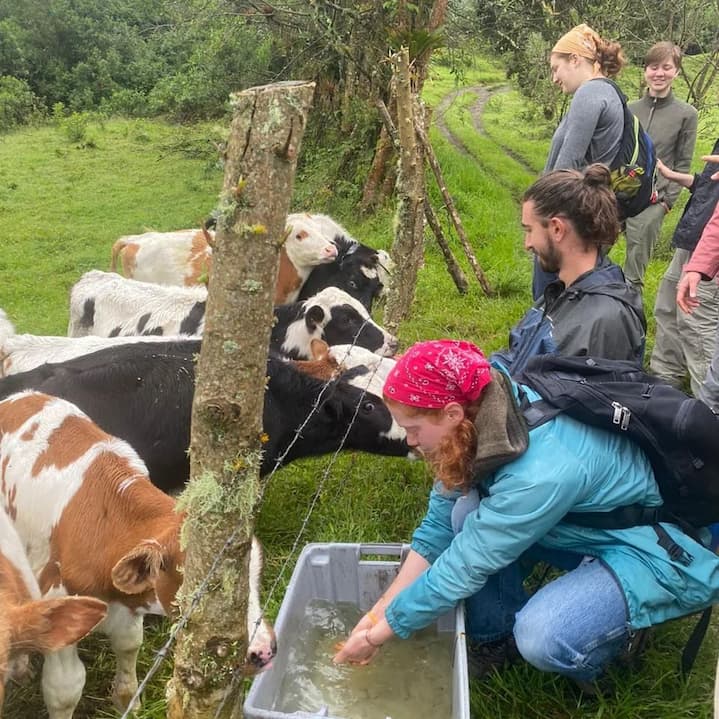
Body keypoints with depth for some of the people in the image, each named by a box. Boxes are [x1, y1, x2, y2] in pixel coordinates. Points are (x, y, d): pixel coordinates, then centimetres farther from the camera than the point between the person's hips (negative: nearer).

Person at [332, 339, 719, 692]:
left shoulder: (540, 473, -36)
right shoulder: (490, 415, -13)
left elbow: (462, 568, -26)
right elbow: (439, 524, -4)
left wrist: (377, 635, -13)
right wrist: (382, 608, -3)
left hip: (661, 549, -7)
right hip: (595, 519, 7)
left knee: (543, 638, -29)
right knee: (469, 511, -11)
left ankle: (618, 635, 4)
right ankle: (496, 638, 9)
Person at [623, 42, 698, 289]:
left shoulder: (686, 114, 1)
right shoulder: (630, 109, 8)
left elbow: (683, 165, 2)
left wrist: (666, 200, -6)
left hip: (650, 203, -3)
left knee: (634, 272, -2)